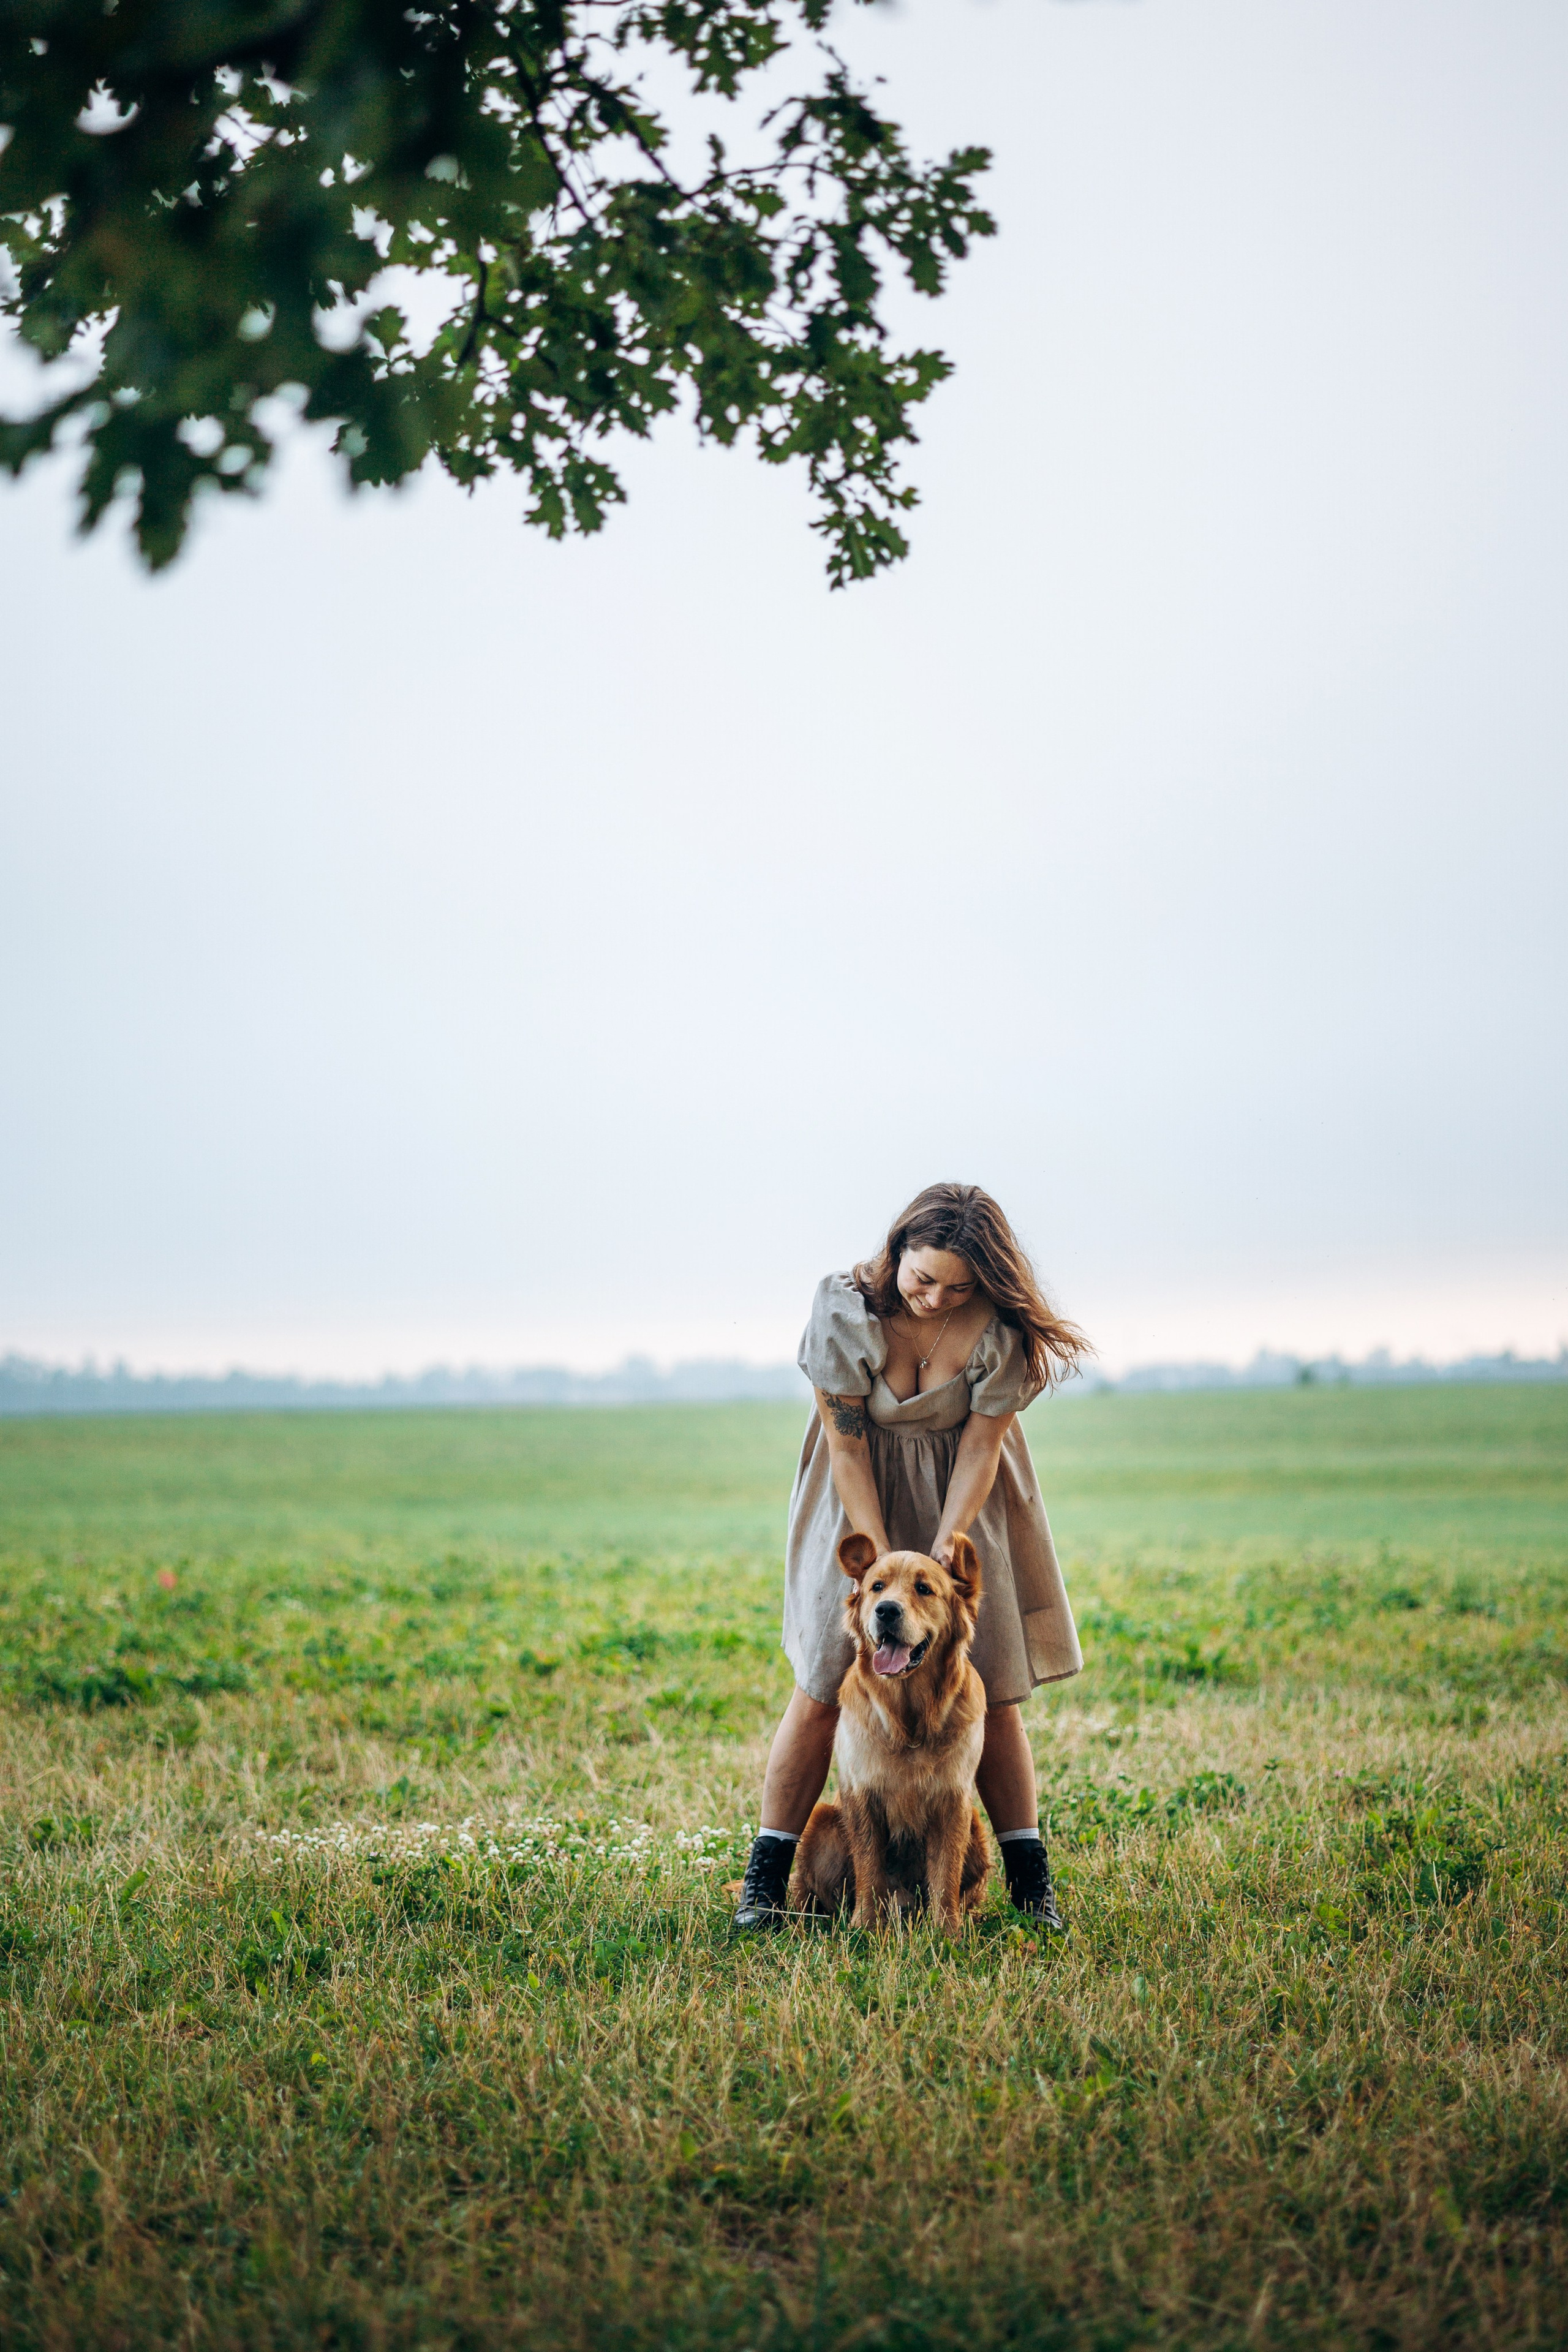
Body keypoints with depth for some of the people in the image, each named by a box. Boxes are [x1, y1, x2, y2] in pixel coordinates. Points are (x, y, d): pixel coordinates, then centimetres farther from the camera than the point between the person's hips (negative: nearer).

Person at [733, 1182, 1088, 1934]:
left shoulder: (1001, 1328, -19)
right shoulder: (845, 1310, -22)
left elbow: (980, 1445, -14)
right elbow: (846, 1445, -18)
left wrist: (944, 1549, -24)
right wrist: (882, 1560, -22)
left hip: (962, 1504, 1)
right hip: (861, 1502, -1)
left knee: (988, 1690, -1)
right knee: (822, 1686, -5)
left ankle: (1031, 1880, 9)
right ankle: (765, 1878, 3)